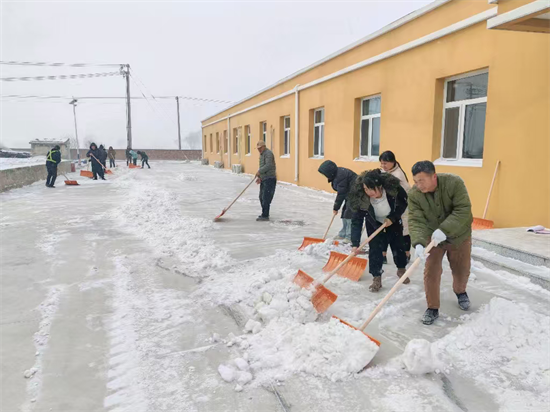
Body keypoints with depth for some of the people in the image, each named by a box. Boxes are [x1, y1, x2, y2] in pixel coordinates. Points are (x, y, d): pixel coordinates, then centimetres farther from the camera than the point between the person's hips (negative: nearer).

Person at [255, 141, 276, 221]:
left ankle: (265, 216, -6)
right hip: (264, 179, 10)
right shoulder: (262, 154, 18)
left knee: (266, 198, -10)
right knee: (262, 197, 14)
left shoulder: (268, 153, -13)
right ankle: (265, 213, 26)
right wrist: (259, 177, 16)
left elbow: (268, 165, -27)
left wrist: (259, 171, -24)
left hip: (269, 179, -10)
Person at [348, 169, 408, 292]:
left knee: (398, 246, 13)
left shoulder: (393, 188, -34)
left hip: (393, 222, 1)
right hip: (374, 225, -1)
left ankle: (401, 270, 38)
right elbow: (356, 221, -31)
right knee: (375, 250, -8)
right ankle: (376, 278, 6)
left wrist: (392, 217, -21)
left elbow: (404, 203, -13)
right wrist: (355, 244, -37)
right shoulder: (360, 198, -35)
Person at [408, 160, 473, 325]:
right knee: (431, 272, -3)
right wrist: (418, 243, -42)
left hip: (458, 236, 0)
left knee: (461, 270, 15)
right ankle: (432, 308, 13)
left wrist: (444, 230, -40)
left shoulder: (454, 182, -27)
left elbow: (463, 210, -30)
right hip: (432, 237, 1)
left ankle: (460, 292, 47)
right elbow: (415, 221, -25)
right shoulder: (414, 194, -21)